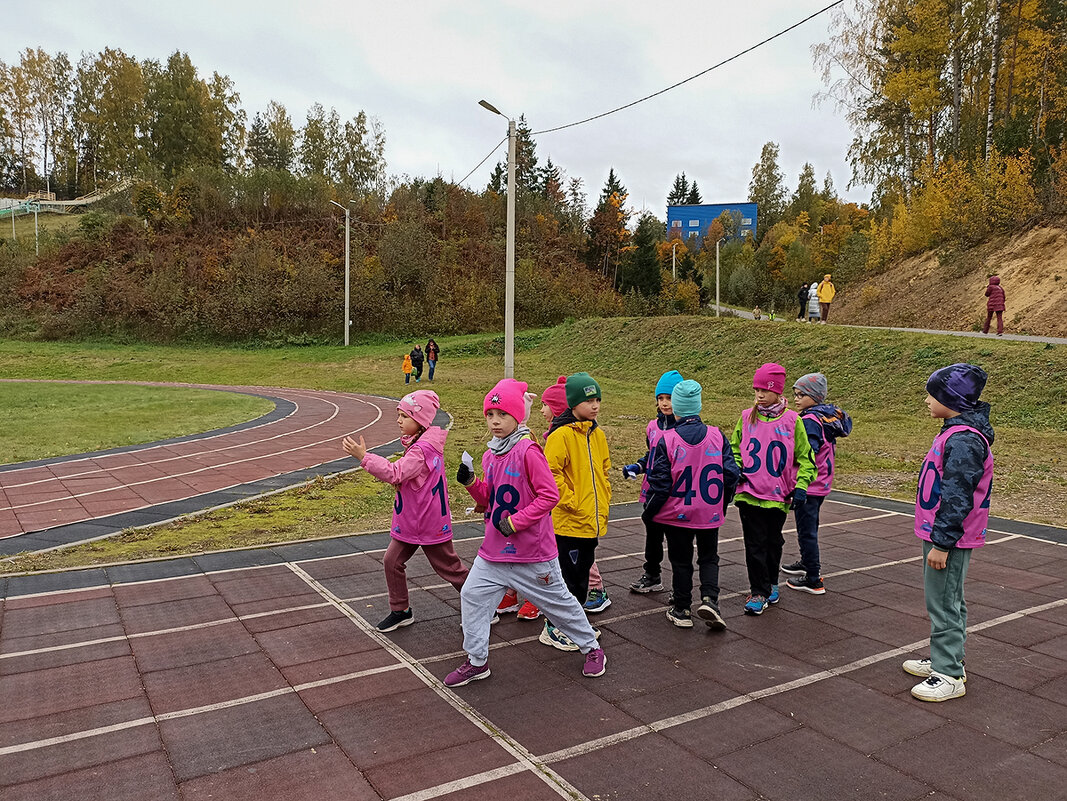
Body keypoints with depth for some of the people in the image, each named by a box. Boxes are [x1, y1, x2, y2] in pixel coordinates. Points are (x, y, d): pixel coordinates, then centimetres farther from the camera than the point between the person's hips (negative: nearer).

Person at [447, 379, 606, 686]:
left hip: (533, 550, -7)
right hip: (495, 547, 7)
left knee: (557, 599, 9)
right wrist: (471, 483, -5)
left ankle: (591, 648, 31)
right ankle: (477, 661, 20)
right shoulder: (490, 455, 5)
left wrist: (515, 522, -20)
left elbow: (549, 495, -19)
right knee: (473, 595, 4)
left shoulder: (528, 450, -18)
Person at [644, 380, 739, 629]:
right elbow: (731, 474, -1)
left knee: (681, 561, 13)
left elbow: (660, 484, -13)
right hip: (711, 514, 2)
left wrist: (648, 512, 1)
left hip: (677, 514, -2)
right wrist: (722, 504, 15)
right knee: (709, 557, 18)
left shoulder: (667, 440, -15)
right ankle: (709, 599, -1)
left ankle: (681, 610, 20)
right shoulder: (717, 436, -6)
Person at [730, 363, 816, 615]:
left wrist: (801, 486, -8)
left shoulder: (792, 420, -4)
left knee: (774, 541, 16)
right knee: (755, 543, 0)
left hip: (779, 495, 0)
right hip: (749, 493, 1)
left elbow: (805, 457, 2)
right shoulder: (746, 418, 1)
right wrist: (736, 469, -2)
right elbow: (734, 448, 15)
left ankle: (771, 583, 36)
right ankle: (759, 592, 11)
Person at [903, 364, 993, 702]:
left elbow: (957, 498, -24)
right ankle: (946, 660, 33)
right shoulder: (957, 432, 10)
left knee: (944, 603, -1)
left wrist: (941, 543, -21)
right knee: (947, 600, 19)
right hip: (942, 534, 10)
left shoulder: (962, 440, -23)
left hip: (950, 538, -10)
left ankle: (949, 677, 10)